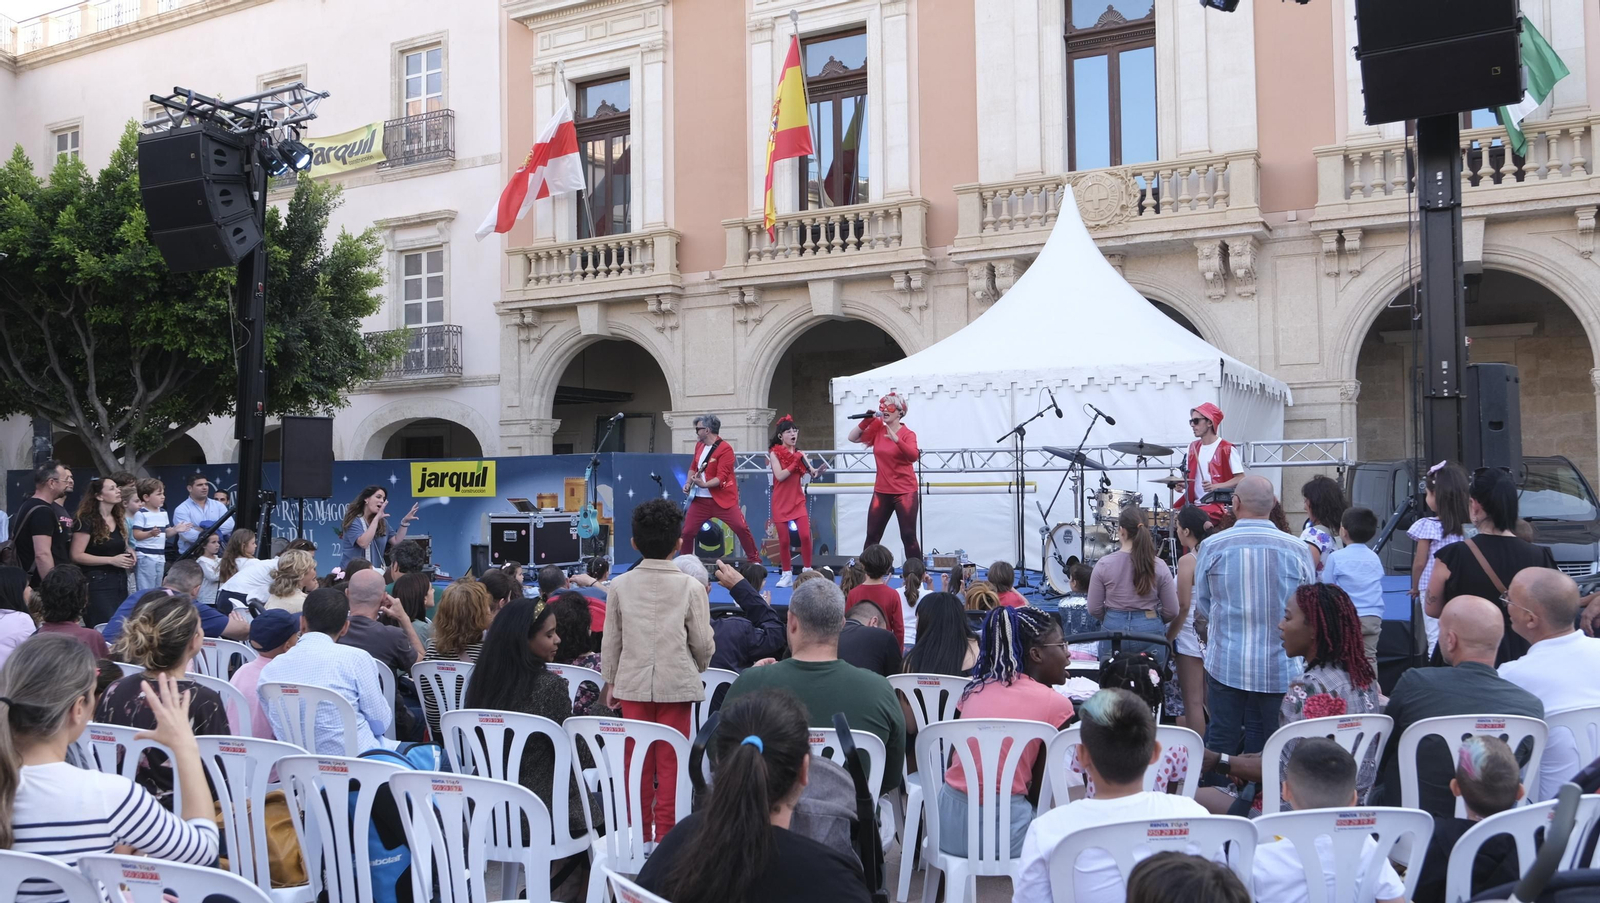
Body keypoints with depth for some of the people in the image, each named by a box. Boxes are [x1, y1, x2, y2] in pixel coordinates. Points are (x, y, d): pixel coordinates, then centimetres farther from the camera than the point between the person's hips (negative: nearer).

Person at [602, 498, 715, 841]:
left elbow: (611, 640, 4)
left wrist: (610, 681, 17)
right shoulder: (691, 587, -8)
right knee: (670, 762, 5)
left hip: (633, 683, 2)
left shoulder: (621, 585, -1)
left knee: (637, 760, 11)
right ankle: (667, 832, 10)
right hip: (676, 683, -2)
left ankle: (638, 832, 20)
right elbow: (703, 643, -4)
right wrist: (698, 668, 17)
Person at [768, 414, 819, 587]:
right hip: (781, 503, -2)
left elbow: (811, 472, -5)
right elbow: (780, 476, -16)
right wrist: (795, 463, -17)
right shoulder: (774, 453, -4)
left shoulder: (800, 454, 7)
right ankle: (786, 574, 13)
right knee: (784, 540, 0)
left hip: (798, 501, 2)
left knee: (805, 535, -11)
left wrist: (815, 472, -27)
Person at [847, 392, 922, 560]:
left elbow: (913, 456, -27)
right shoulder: (877, 429, 3)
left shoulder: (907, 434, -11)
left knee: (908, 536, -3)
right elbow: (852, 438, 4)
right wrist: (866, 420, -8)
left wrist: (896, 440, -41)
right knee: (872, 535, 8)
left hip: (905, 492, -5)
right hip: (881, 492, 5)